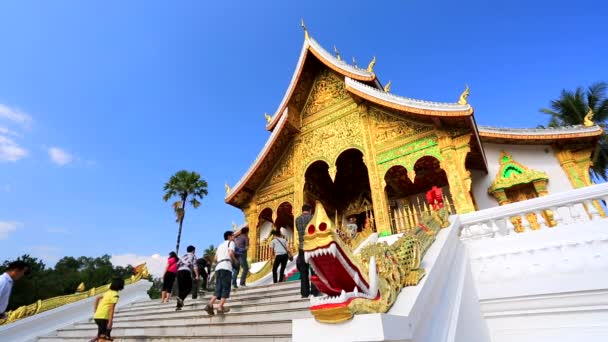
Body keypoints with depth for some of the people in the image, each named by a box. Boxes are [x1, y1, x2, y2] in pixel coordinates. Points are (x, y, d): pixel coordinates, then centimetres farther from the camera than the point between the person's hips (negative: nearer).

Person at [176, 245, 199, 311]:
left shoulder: (183, 256, 30)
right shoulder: (193, 256, 14)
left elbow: (177, 264, 21)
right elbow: (194, 266, 0)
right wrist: (197, 275, -5)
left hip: (179, 271, 6)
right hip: (186, 271, -6)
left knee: (180, 289, 9)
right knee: (189, 287, 4)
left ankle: (178, 305, 5)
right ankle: (181, 298, -20)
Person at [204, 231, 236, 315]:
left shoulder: (220, 245, 30)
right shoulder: (231, 242, 8)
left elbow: (215, 259, 21)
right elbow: (231, 253, -10)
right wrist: (234, 260, 6)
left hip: (218, 268, 7)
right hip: (226, 267, -7)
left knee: (218, 288, 7)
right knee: (226, 288, -4)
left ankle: (210, 304, -9)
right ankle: (220, 307, -10)